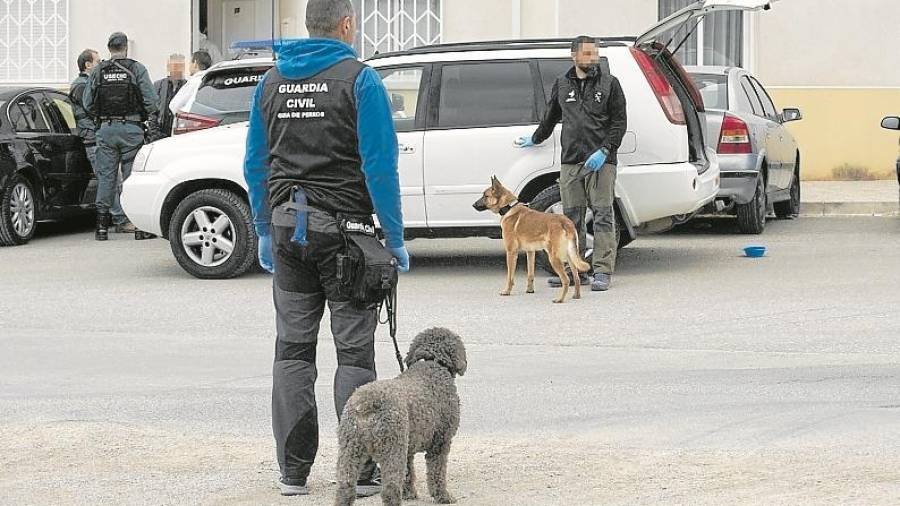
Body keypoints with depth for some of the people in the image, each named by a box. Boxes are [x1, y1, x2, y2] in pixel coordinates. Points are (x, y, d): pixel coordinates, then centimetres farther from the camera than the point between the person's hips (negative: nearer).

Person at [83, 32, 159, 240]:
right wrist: (146, 115, 12)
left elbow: (87, 102, 2)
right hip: (131, 129, -2)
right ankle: (124, 219, 4)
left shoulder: (98, 71, 3)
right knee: (131, 174, 5)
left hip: (105, 129, 2)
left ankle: (102, 221, 2)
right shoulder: (137, 69, -3)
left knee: (106, 175, 6)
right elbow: (151, 100, -7)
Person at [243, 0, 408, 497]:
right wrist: (394, 238, -6)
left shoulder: (272, 81, 9)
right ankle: (360, 471, 0)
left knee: (292, 349, 8)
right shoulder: (359, 79, -7)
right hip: (343, 230, -4)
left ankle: (293, 470, 8)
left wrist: (265, 232, 19)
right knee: (354, 350, 0)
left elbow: (255, 165, 12)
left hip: (287, 230, 5)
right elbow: (379, 166, -11)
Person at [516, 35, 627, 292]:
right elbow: (550, 117, 30)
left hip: (600, 162, -4)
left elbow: (620, 122, 0)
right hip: (570, 162, 4)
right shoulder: (562, 84, 14)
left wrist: (604, 150, -11)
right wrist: (535, 139, 40)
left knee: (603, 216, -6)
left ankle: (603, 272, -5)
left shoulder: (609, 83, 4)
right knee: (571, 217, 4)